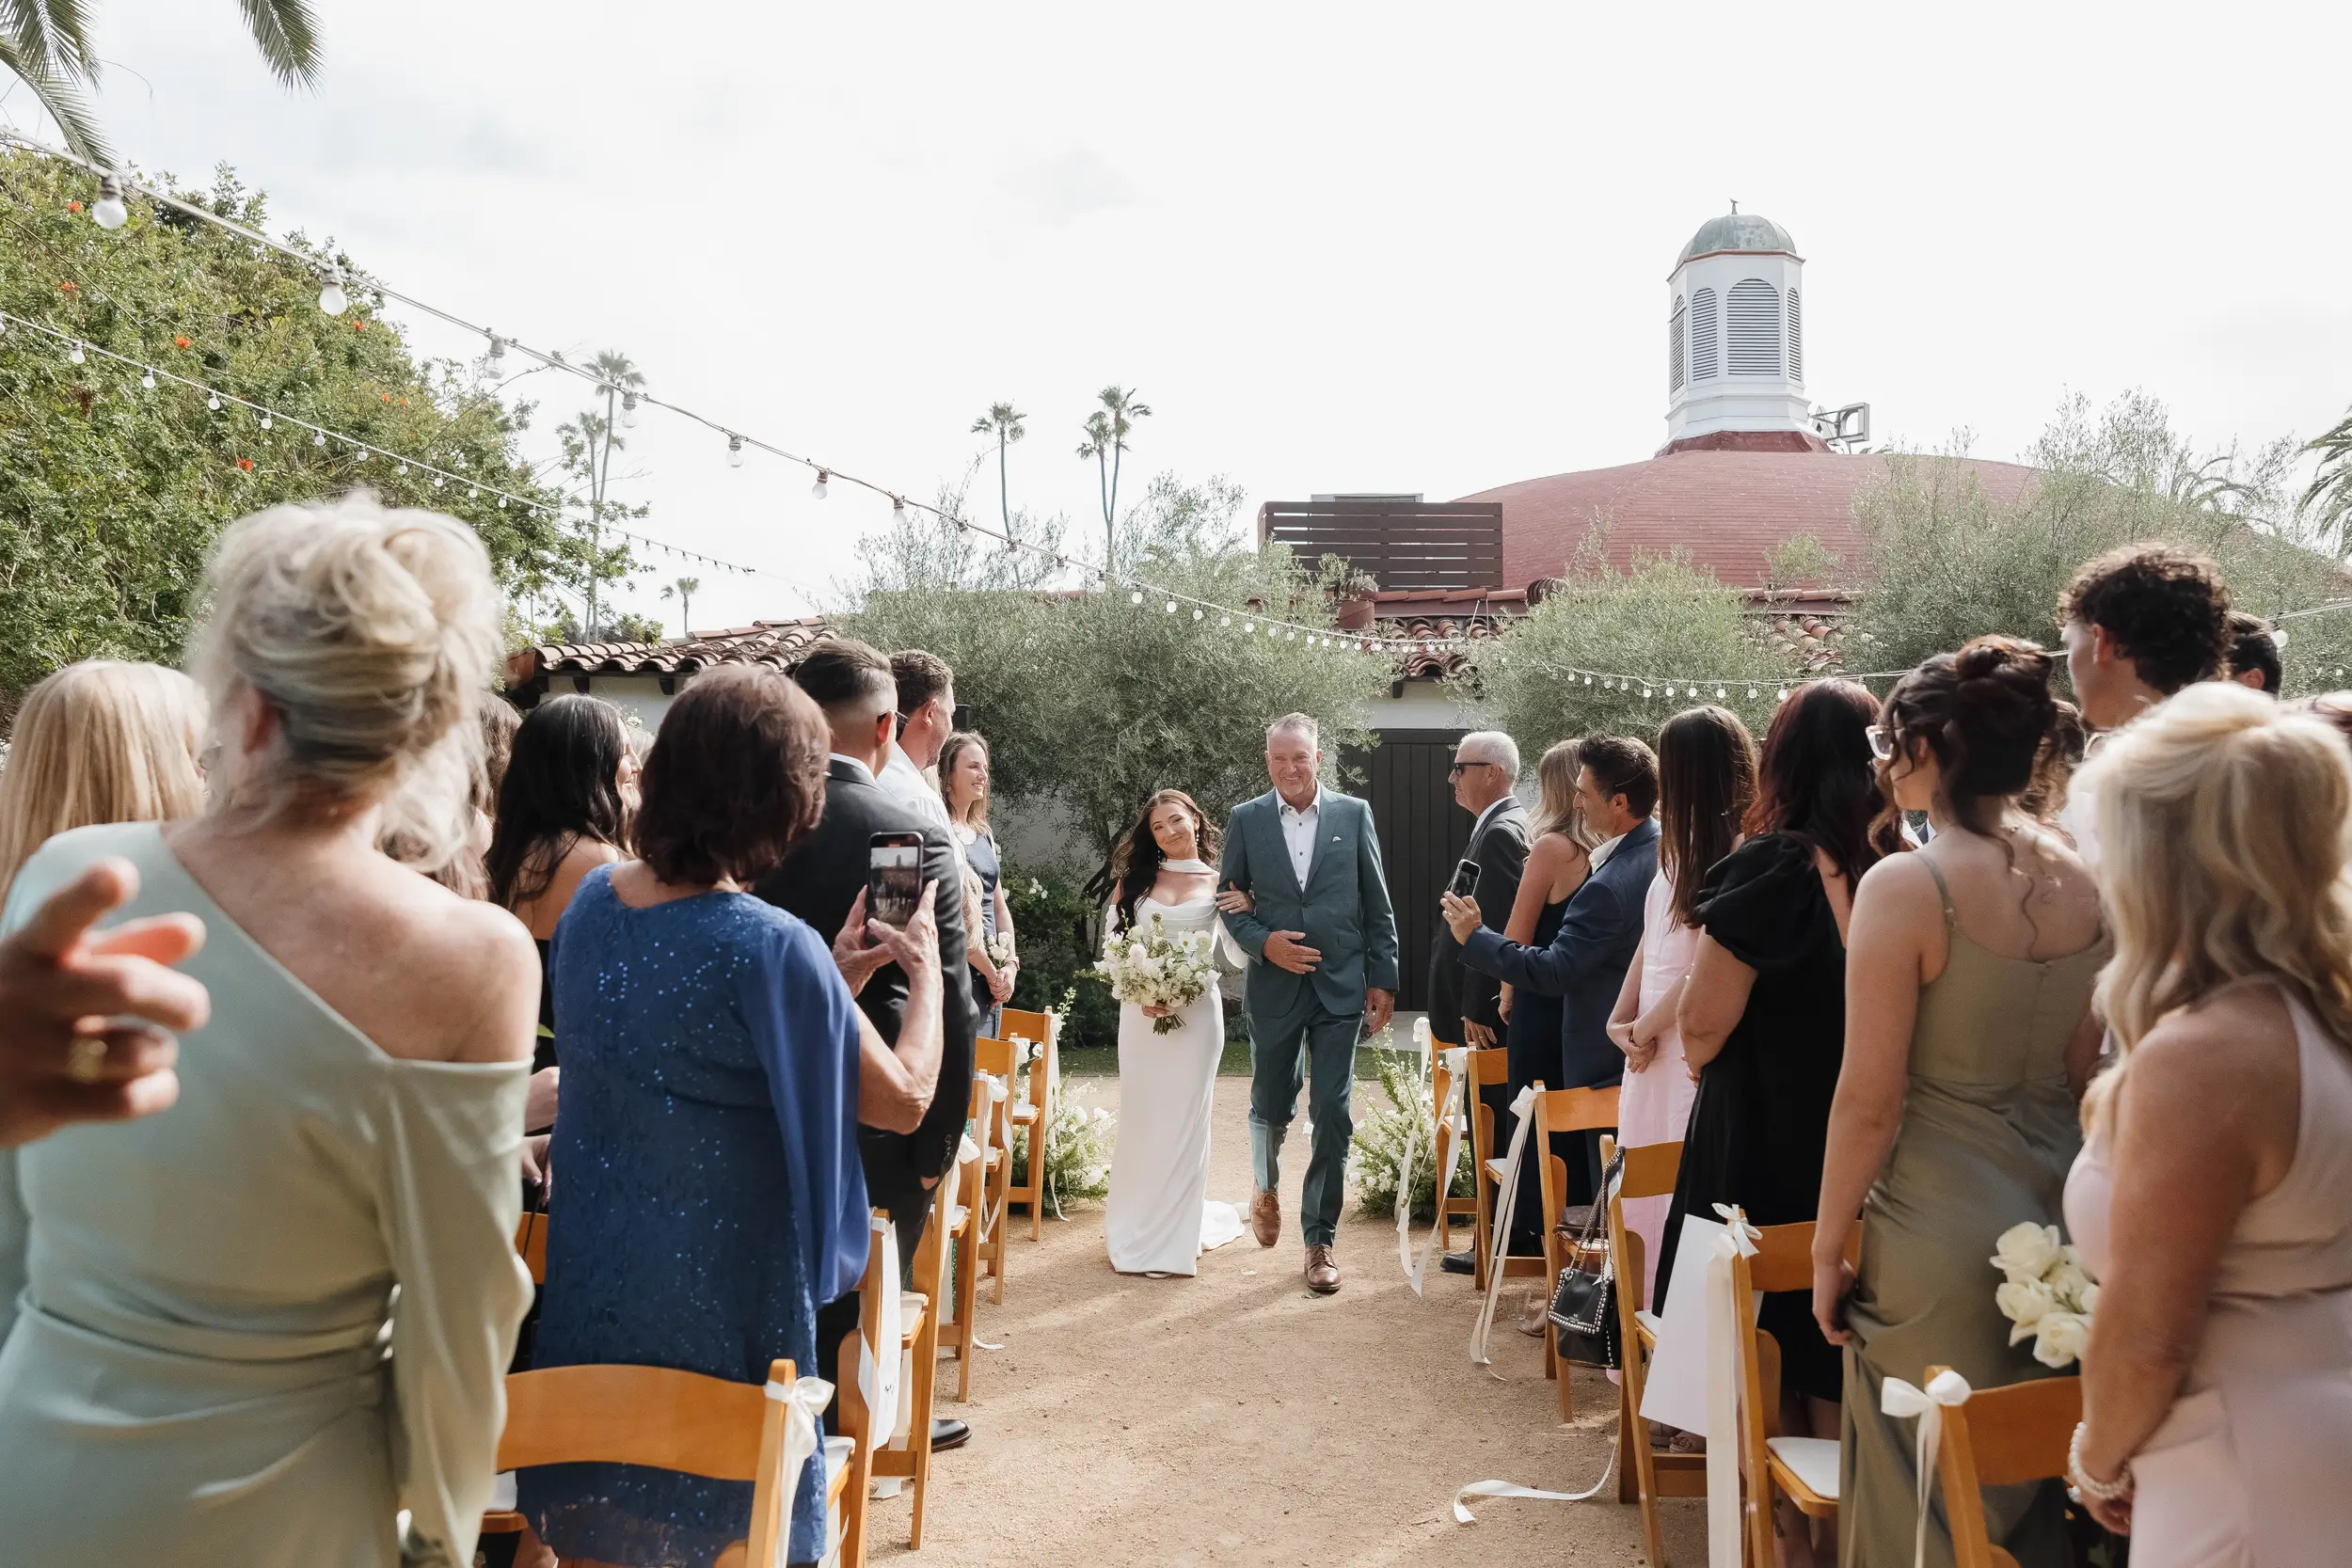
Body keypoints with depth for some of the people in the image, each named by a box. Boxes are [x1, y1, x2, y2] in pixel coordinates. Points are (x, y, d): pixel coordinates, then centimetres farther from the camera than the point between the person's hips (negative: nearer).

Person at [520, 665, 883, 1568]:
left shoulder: (590, 900, -5)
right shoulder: (774, 949, -25)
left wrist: (837, 973, 9)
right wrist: (927, 986, 3)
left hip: (592, 1274, 6)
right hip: (721, 1285, -5)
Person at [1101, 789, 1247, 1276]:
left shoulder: (1219, 883, 4)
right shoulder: (1136, 878, 8)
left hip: (1196, 1011, -1)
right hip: (1140, 1011, 2)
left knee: (1185, 1119, 3)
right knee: (1140, 1118, 6)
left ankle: (1178, 1235, 15)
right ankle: (1134, 1231, 19)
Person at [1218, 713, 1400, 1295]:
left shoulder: (1354, 814, 0)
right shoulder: (1246, 820, 1)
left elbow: (1377, 905, 3)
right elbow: (1229, 898, 6)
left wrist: (1383, 979, 1)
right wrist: (1263, 942, -12)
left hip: (1340, 986, 0)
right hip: (1274, 985, 1)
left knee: (1333, 1116, 0)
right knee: (1270, 1106, 12)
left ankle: (1320, 1240, 13)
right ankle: (1267, 1187, 44)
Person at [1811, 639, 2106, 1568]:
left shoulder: (1905, 885, -18)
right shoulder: (2085, 881, 0)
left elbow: (1869, 1101, -16)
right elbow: (2084, 1073, 9)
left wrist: (1826, 1253, -7)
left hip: (1944, 1237, -6)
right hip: (2060, 1213, 6)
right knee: (2040, 1481, 21)